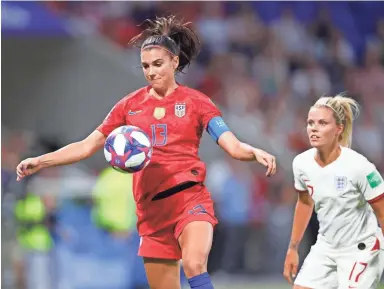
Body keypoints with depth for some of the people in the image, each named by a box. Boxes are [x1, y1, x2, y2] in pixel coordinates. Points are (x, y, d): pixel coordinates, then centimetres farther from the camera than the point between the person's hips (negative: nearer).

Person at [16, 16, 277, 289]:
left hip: (190, 199, -4)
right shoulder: (130, 105, 9)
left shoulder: (195, 101, 1)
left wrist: (255, 152, -28)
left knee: (194, 265, -31)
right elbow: (88, 146, 12)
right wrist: (40, 161, 3)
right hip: (152, 209, 4)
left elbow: (233, 146, -6)